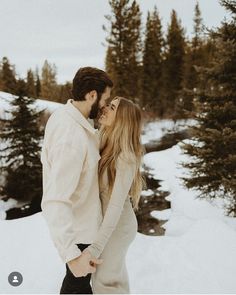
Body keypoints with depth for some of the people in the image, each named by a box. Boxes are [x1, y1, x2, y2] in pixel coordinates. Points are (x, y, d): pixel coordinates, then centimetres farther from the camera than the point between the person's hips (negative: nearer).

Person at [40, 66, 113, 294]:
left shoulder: (62, 114, -4)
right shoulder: (73, 138, -35)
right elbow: (55, 202, -39)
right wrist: (71, 255, -44)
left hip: (77, 217, 9)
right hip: (78, 227, -9)